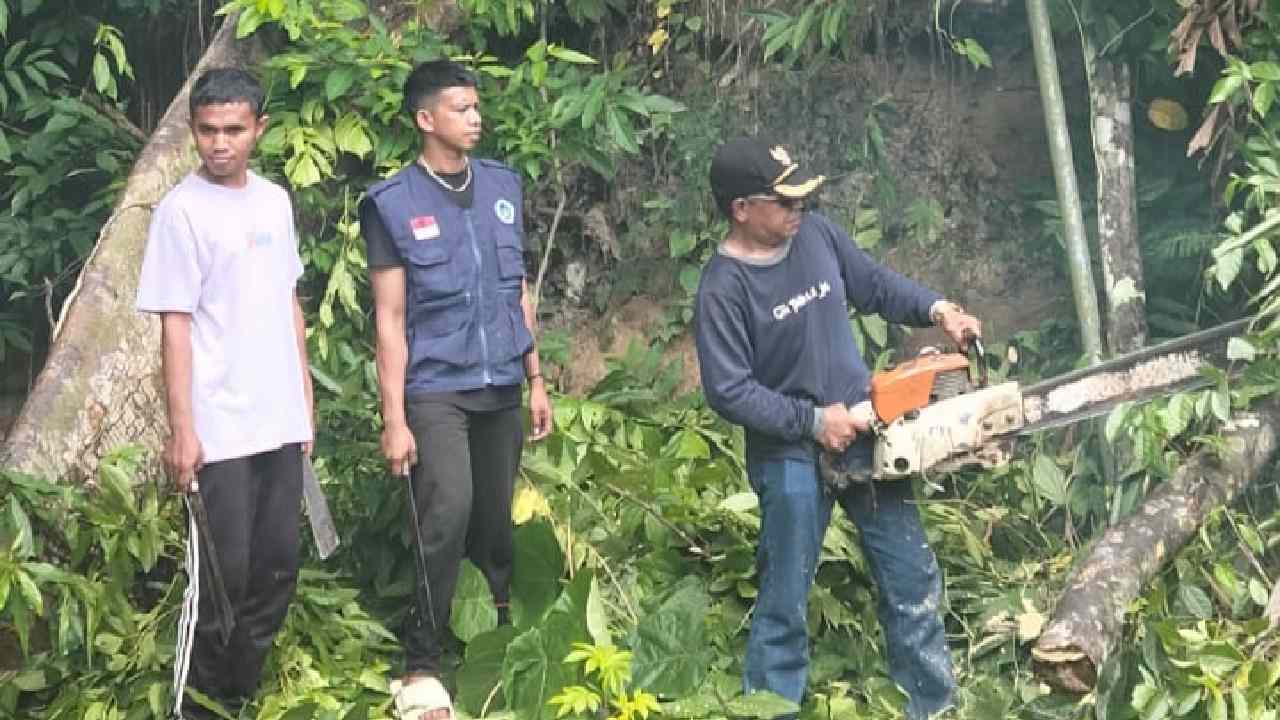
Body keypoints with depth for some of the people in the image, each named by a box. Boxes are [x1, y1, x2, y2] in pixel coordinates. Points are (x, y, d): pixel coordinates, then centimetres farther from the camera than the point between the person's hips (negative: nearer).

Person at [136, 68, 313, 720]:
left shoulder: (275, 200, 9)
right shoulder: (182, 210, -10)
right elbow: (175, 324, -11)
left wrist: (305, 399, 15)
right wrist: (181, 429, -14)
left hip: (280, 423, 6)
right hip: (220, 428, -6)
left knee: (277, 566, 11)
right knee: (221, 574, -2)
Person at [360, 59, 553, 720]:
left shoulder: (504, 186, 8)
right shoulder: (392, 204, -6)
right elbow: (390, 318, -6)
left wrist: (536, 379, 14)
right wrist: (393, 418, -9)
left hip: (501, 388, 5)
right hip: (436, 390, -4)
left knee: (495, 518, 8)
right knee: (447, 516, -15)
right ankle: (421, 666, -4)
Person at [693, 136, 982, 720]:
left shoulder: (818, 235, -2)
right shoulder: (723, 288, -19)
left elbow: (877, 286, 13)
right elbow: (728, 391, -20)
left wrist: (937, 310, -3)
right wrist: (812, 421, -20)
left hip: (864, 434, 6)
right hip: (791, 457, -6)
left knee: (913, 580, 13)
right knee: (785, 604, 4)